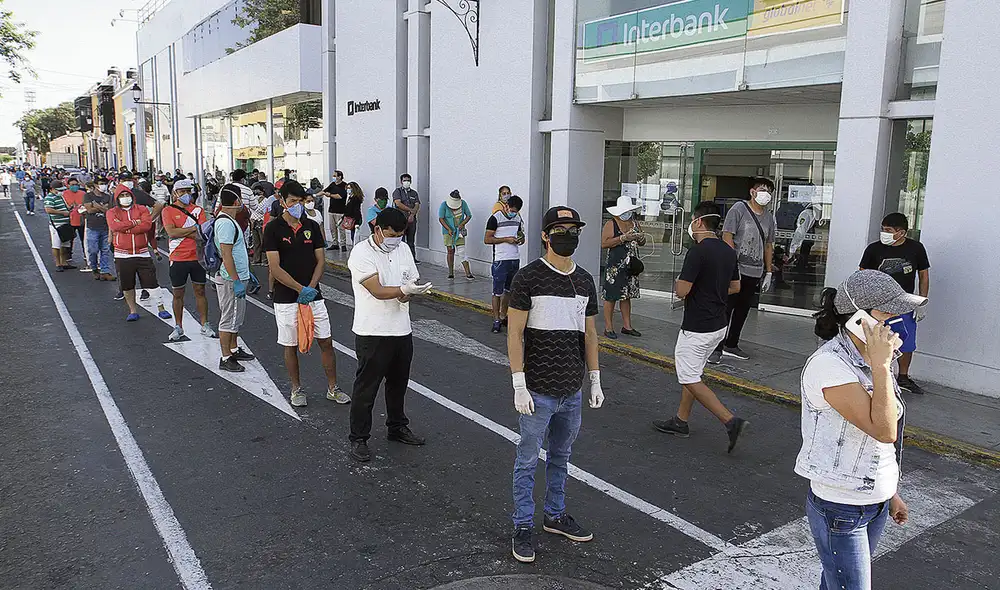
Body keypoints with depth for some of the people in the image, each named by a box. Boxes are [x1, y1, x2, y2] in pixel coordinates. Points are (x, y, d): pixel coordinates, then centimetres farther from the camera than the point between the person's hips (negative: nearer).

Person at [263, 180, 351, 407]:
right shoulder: (273, 228, -7)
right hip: (286, 299, -3)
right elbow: (275, 268, -13)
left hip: (314, 295, 4)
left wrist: (311, 288, -11)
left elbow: (320, 260, 4)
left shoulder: (312, 226, 5)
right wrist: (301, 289, -19)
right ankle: (296, 389, 24)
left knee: (326, 342, 6)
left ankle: (332, 388, 18)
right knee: (291, 346, 7)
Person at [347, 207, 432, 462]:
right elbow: (377, 291, -22)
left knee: (398, 383, 19)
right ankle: (358, 439, 16)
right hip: (372, 333, -6)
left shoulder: (403, 250, 8)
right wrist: (404, 290, -36)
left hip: (402, 329, 7)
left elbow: (412, 283, 10)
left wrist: (408, 294, -13)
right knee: (366, 388, 3)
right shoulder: (361, 253, -13)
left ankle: (397, 428, 37)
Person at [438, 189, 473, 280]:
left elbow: (468, 215, 2)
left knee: (462, 251, -5)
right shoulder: (444, 205, -10)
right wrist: (449, 229, -22)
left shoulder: (463, 204, -5)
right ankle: (451, 273, 11)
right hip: (448, 231, -1)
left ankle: (468, 273, -7)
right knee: (450, 251, 1)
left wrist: (462, 224, -14)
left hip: (459, 231, 1)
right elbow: (440, 218, -13)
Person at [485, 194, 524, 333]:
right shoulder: (495, 218, -9)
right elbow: (487, 239, -11)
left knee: (509, 290, 14)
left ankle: (503, 317, 26)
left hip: (515, 259, 7)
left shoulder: (518, 218, 11)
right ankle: (496, 320, 3)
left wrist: (521, 239, -1)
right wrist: (506, 239, -18)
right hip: (500, 260, -6)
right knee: (497, 292, -3)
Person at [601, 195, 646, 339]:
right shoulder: (611, 224, -5)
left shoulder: (635, 223, 14)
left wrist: (641, 238, -2)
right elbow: (604, 243, -16)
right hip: (615, 266, -6)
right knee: (611, 297, -3)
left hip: (631, 266, 6)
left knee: (627, 296, 12)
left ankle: (627, 326, 20)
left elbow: (642, 243, 22)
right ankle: (608, 328, 4)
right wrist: (623, 238, -20)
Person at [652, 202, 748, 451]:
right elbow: (735, 287, 16)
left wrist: (677, 285, 0)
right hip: (718, 325, 9)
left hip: (696, 328, -9)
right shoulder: (729, 251, 6)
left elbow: (682, 291, -22)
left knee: (690, 379, 1)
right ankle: (680, 421, 28)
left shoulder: (697, 251, -20)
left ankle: (731, 421, -7)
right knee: (691, 373, 20)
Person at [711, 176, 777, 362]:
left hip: (755, 273, 6)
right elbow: (727, 237, -11)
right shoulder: (738, 209, -5)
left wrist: (768, 272, 15)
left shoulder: (769, 217, 14)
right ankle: (716, 349, -1)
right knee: (725, 309, -6)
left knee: (743, 310, 12)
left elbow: (768, 246, 19)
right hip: (735, 270, -6)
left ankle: (731, 345, 23)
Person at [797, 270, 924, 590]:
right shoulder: (829, 366, -24)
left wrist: (891, 493, 19)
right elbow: (884, 431, -29)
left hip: (876, 501, 8)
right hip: (839, 509, -8)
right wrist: (881, 367, -27)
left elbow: (885, 437, 12)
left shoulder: (875, 359, 2)